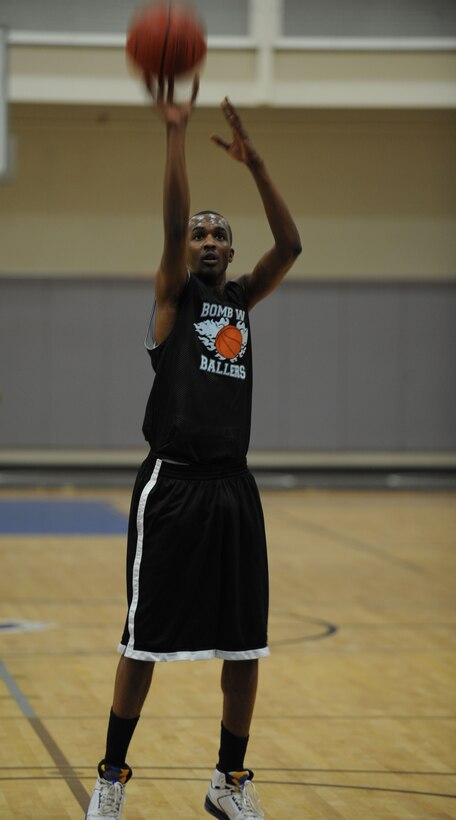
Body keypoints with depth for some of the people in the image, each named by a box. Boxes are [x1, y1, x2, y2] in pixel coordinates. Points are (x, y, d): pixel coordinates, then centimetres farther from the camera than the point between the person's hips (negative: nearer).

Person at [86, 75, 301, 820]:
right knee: (145, 640, 0)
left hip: (233, 486, 5)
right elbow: (171, 224, -16)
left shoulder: (243, 299, 13)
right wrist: (176, 133, -26)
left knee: (245, 645, 8)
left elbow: (290, 245, -2)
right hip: (172, 485, -5)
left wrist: (254, 163, -13)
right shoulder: (173, 294, 2)